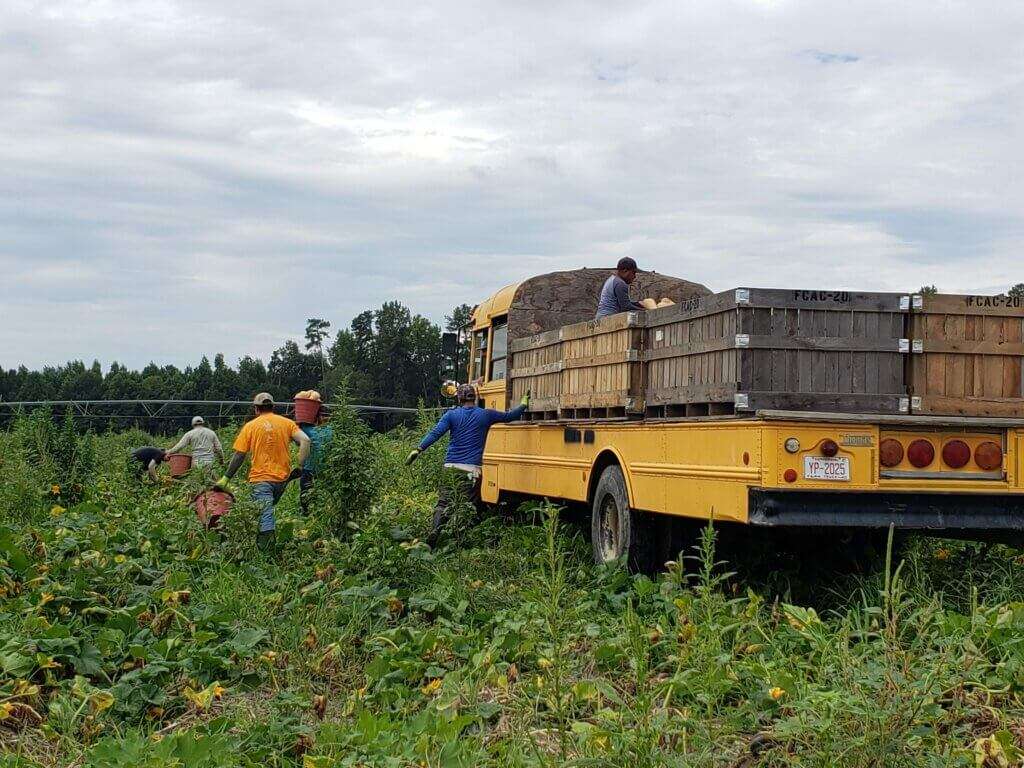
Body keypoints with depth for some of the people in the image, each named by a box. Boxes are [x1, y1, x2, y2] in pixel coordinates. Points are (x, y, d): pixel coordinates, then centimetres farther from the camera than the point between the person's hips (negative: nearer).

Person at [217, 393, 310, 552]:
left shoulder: (250, 426, 3)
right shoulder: (287, 423, 7)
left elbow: (239, 455, 0)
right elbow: (305, 441, -7)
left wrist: (226, 478, 7)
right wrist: (300, 466, -4)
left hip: (261, 478, -3)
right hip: (283, 477, 3)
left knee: (265, 515, -9)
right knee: (269, 508, 21)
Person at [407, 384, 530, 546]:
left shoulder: (451, 415, 4)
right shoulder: (486, 415, 5)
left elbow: (435, 434, -6)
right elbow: (509, 416, 16)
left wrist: (418, 450, -7)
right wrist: (524, 404, 32)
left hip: (451, 467, 1)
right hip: (472, 470, -1)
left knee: (444, 504, 1)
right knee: (472, 506, 7)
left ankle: (431, 539, -11)